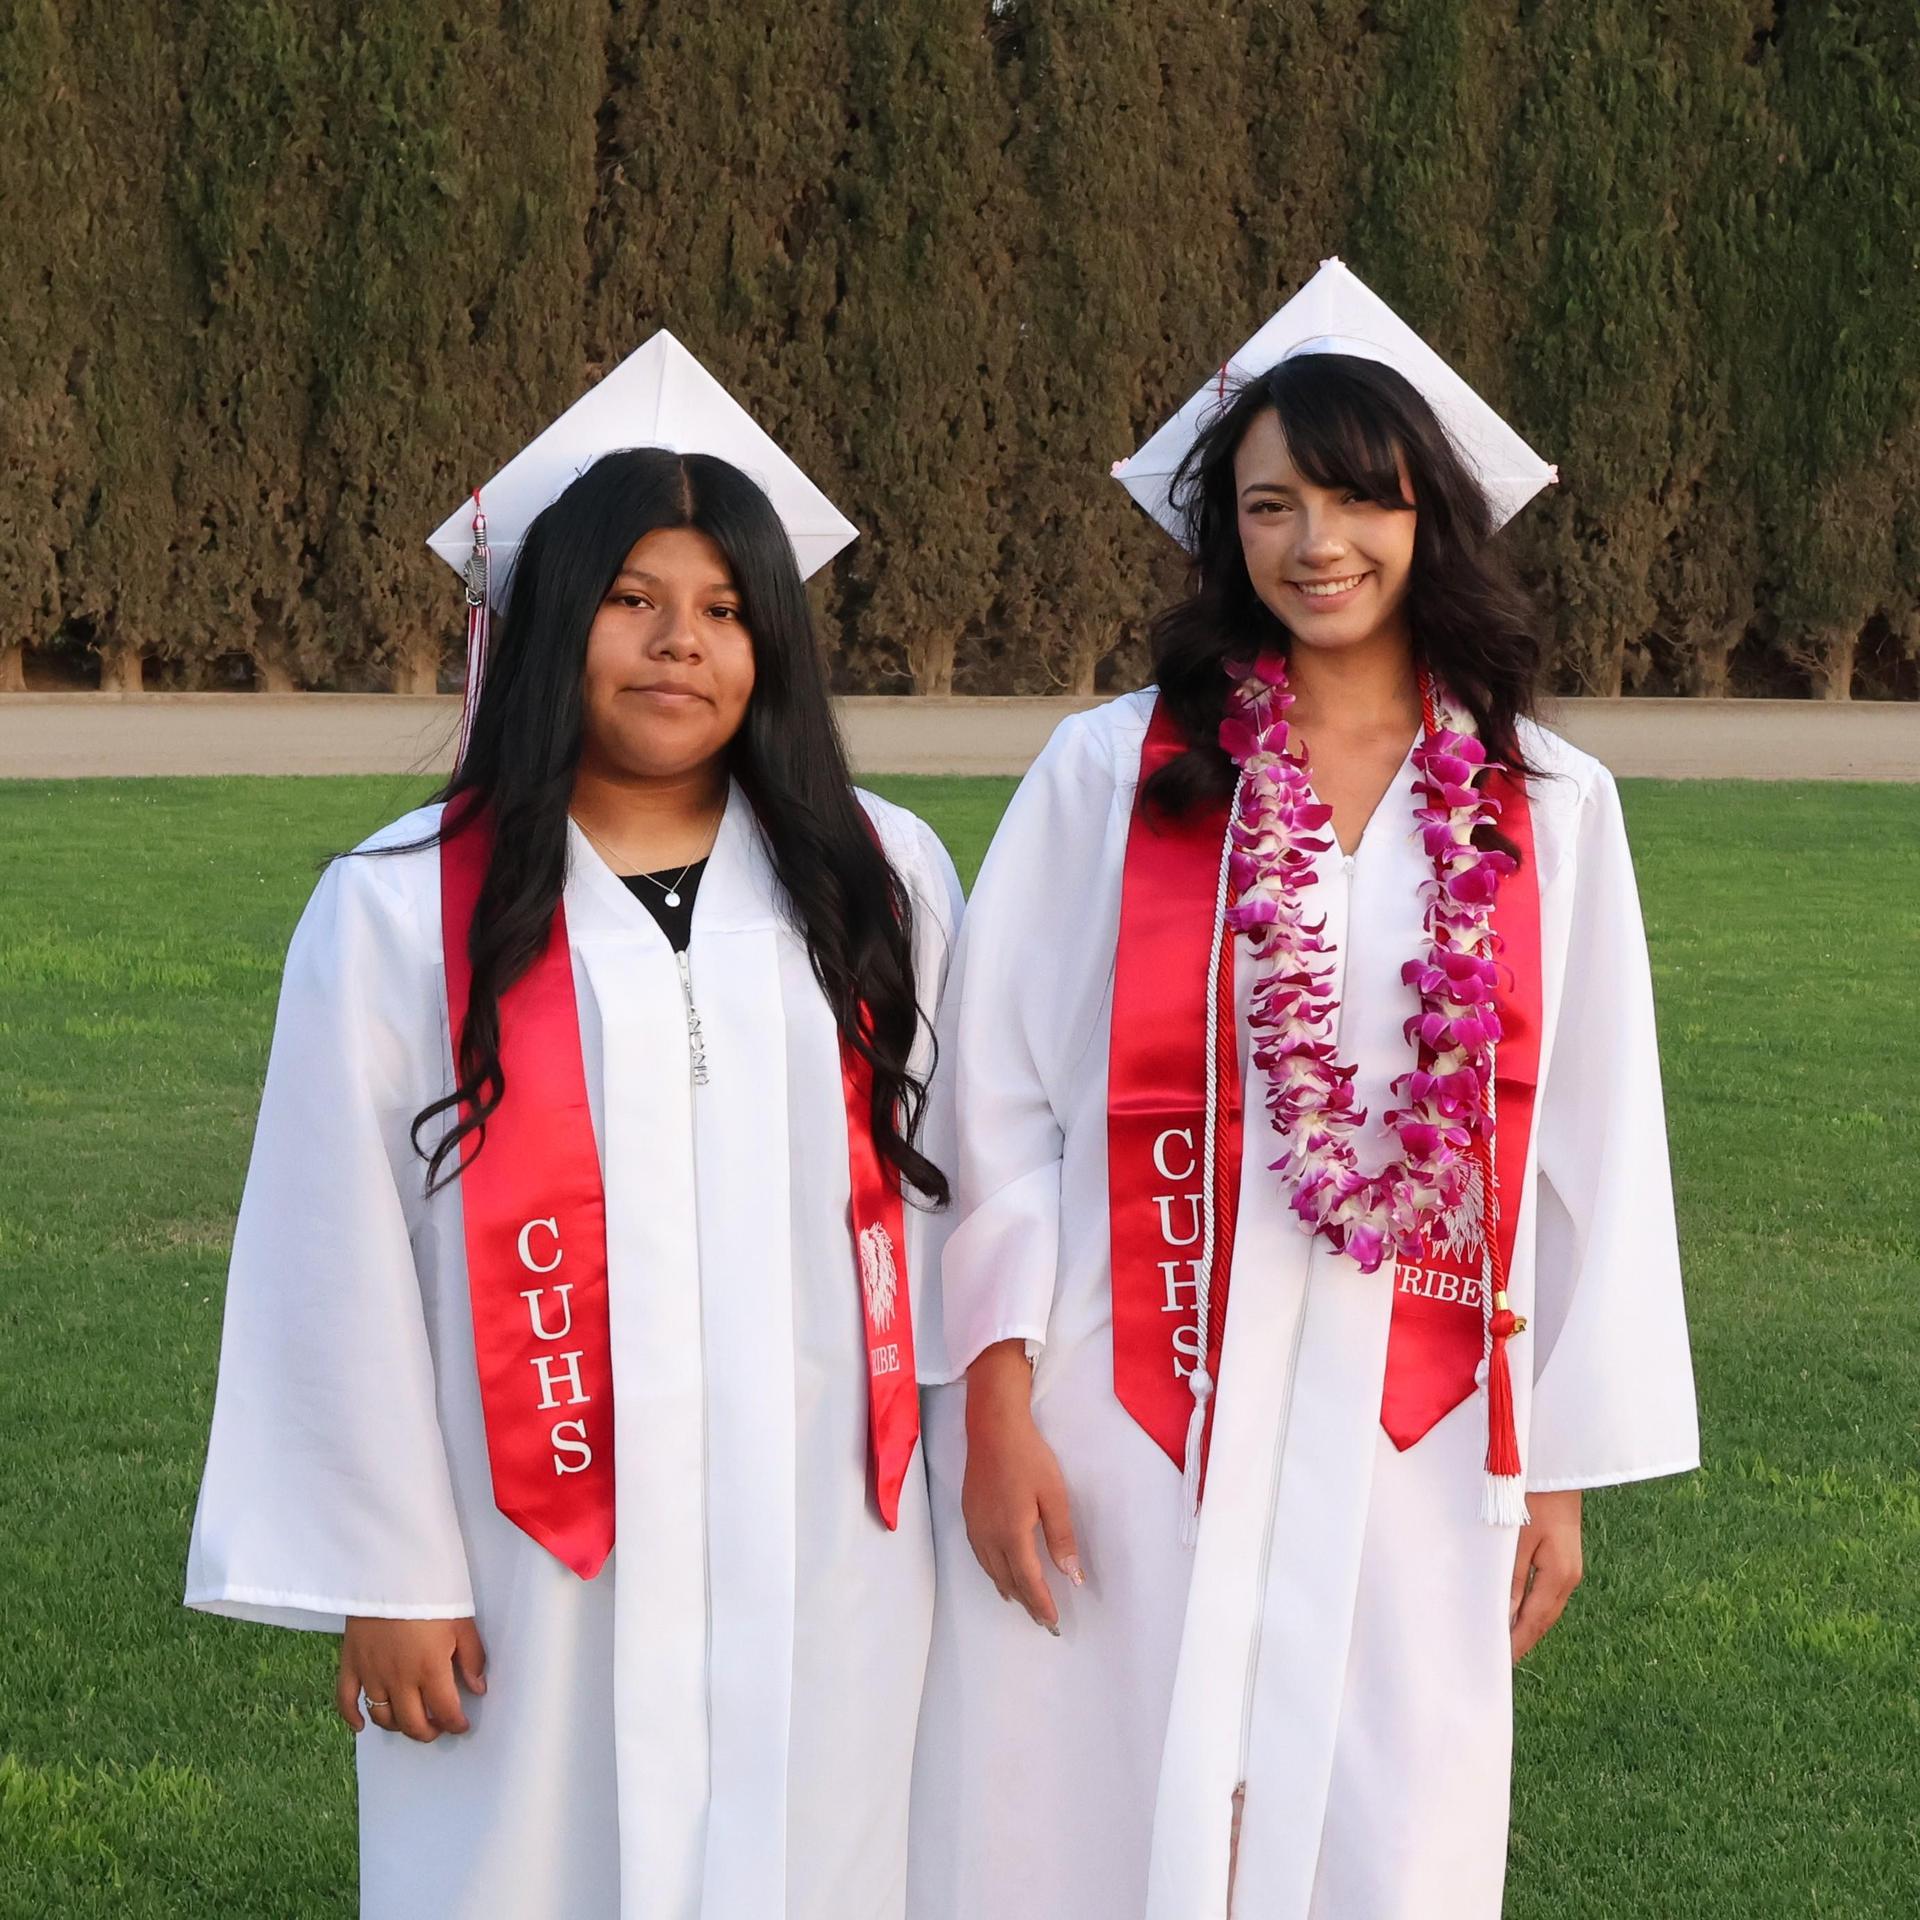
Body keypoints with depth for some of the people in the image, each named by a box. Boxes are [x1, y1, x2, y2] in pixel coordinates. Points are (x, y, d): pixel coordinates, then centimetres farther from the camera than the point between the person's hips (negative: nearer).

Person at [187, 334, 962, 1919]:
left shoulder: (880, 884, 5)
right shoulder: (401, 914, -2)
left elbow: (952, 1195, 6)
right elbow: (343, 1268, -2)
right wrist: (382, 1573, -3)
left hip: (831, 1568, 2)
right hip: (538, 1579, -2)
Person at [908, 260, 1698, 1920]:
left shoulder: (1550, 814, 4)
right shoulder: (1109, 773, -1)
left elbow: (1593, 1153, 7)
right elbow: (997, 1099, 0)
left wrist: (1562, 1469, 6)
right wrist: (997, 1405, -7)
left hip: (1407, 1451, 1)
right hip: (1124, 1438, -1)